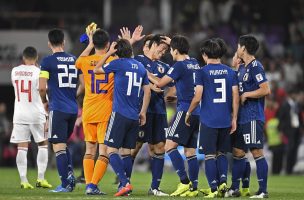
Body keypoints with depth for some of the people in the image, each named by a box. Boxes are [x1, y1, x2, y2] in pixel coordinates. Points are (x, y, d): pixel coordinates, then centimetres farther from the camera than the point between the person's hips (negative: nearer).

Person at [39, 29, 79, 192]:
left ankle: (65, 184, -7)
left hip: (58, 109, -6)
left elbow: (42, 87, -11)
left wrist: (45, 102, 7)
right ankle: (70, 174, 5)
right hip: (73, 108, 6)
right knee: (63, 143, 21)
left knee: (58, 146, -3)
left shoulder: (48, 61, -7)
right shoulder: (74, 60, 9)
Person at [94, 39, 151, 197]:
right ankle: (124, 187, 8)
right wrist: (143, 112, 20)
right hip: (134, 117, 6)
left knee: (111, 150, -5)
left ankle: (125, 183, -20)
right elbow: (147, 91, 14)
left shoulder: (118, 63, -6)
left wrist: (109, 53, 13)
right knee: (126, 152, 11)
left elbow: (96, 70, 8)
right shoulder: (140, 67, 11)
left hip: (120, 114, -6)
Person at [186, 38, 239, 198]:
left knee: (210, 155, 3)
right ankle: (223, 180, -2)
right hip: (225, 121, 4)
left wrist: (188, 113, 6)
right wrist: (234, 118, 11)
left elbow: (197, 97, -9)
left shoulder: (202, 73, -6)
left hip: (208, 121, -4)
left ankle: (214, 189, -1)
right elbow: (235, 97, 4)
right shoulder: (230, 72, 6)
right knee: (221, 153, 18)